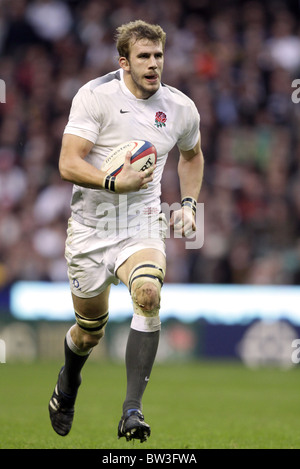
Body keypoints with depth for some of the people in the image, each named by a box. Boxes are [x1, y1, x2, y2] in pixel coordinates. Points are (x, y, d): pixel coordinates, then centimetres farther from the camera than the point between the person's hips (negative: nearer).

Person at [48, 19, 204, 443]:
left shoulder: (181, 108, 1)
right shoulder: (96, 96, -10)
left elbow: (192, 155, 24)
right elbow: (68, 164, -17)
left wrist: (189, 204, 11)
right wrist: (115, 183, -32)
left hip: (143, 227, 1)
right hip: (90, 228, -1)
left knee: (148, 293, -30)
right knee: (90, 332, 9)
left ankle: (132, 411, -31)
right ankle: (68, 380, 47)